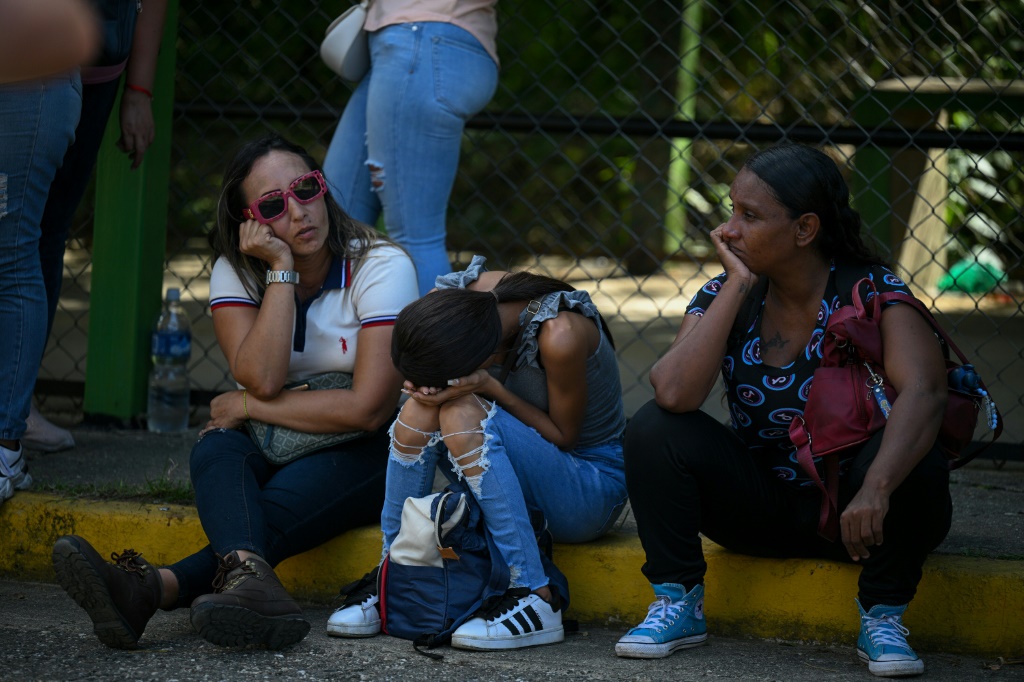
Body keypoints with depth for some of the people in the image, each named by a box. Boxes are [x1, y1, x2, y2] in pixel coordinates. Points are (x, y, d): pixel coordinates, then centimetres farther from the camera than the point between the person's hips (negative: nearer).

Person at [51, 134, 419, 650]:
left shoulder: (382, 268, -13)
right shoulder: (236, 273, -2)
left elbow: (369, 408, -20)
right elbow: (262, 378, -19)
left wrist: (246, 406, -15)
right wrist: (281, 270, -22)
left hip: (367, 454, -3)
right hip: (273, 451, 3)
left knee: (281, 503, -34)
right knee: (216, 448, -32)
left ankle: (157, 588, -58)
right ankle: (251, 580, -63)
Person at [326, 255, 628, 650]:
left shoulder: (559, 334, -29)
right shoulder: (458, 294, -12)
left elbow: (564, 436, -16)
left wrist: (491, 389, -28)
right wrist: (430, 387, -19)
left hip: (593, 488, -6)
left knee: (462, 414, -30)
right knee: (421, 409, -20)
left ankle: (535, 599, -31)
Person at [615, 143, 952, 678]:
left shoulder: (872, 293, -17)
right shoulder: (724, 297, -7)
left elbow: (924, 391, -36)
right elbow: (675, 394, -26)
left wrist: (876, 489, -52)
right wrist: (739, 284, -23)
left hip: (851, 511, -3)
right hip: (760, 507, 3)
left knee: (916, 463, -34)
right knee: (653, 430, -17)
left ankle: (882, 616, -12)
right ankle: (677, 604, -7)